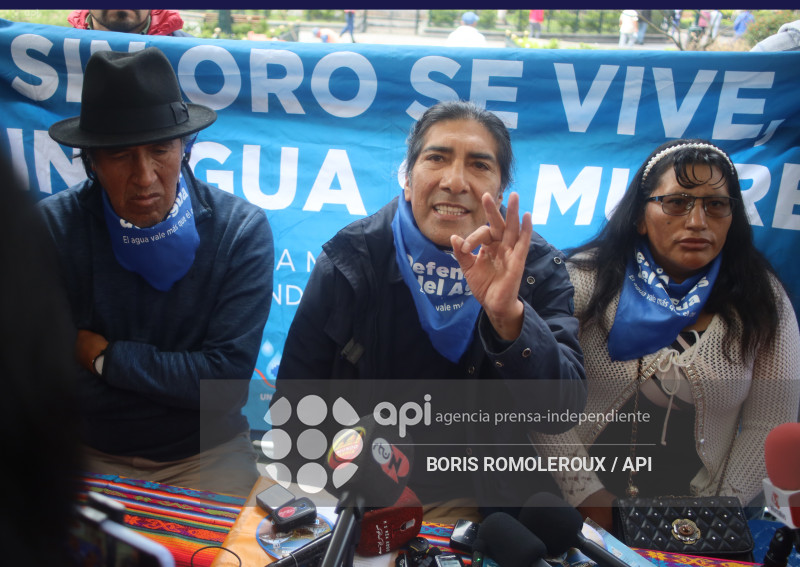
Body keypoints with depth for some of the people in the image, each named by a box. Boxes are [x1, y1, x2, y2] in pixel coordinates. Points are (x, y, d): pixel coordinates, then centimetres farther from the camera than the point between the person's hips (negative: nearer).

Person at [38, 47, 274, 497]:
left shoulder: (242, 230, -13)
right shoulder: (52, 228, -9)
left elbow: (227, 378, -16)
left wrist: (104, 356, -11)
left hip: (207, 451, -1)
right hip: (90, 451, 1)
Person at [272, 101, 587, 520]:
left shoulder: (538, 268, -4)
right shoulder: (350, 261, -6)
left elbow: (561, 413, -14)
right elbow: (296, 405, -2)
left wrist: (509, 317, -30)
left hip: (497, 501, 1)